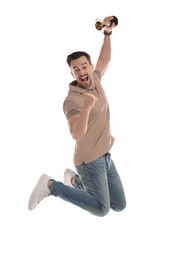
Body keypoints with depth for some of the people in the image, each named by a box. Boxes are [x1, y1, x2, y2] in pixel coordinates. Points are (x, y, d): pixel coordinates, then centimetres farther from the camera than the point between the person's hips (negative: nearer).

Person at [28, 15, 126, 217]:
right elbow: (76, 134, -35)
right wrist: (87, 107, -49)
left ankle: (75, 180, 24)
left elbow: (104, 60, 24)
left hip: (105, 156, 8)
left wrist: (107, 34, 16)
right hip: (90, 160, -8)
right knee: (101, 209, -10)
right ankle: (51, 186, 0)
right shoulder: (72, 99, -20)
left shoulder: (95, 81, 4)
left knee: (119, 206, 11)